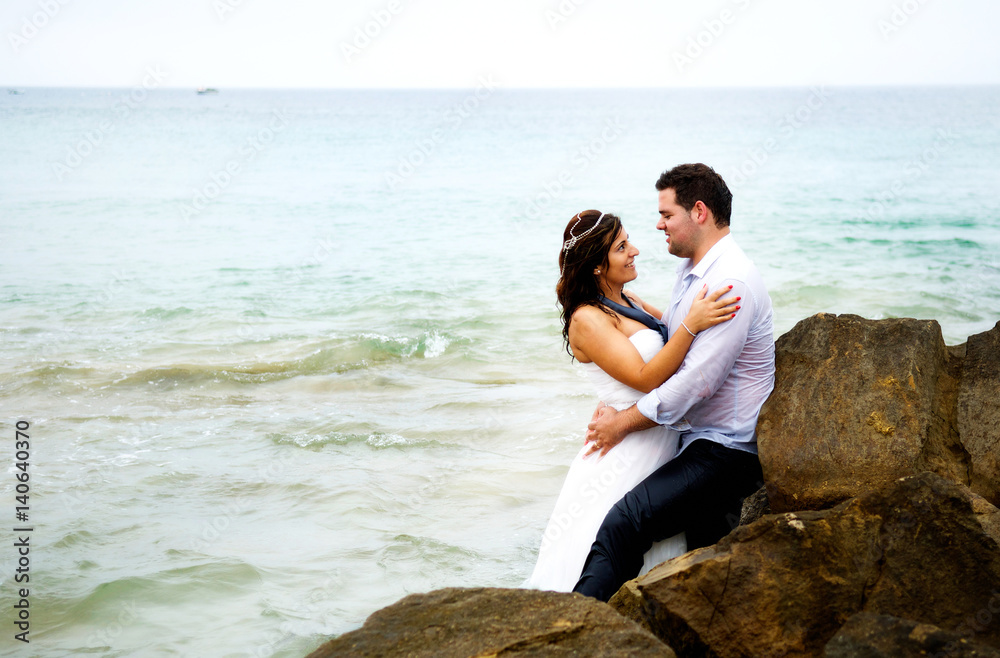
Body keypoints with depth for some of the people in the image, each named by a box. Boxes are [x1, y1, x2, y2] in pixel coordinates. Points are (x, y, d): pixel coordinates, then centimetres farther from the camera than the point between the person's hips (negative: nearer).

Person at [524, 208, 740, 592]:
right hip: (628, 455, -9)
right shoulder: (587, 319, -15)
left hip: (661, 442, 9)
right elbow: (645, 377, -21)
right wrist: (691, 325, -29)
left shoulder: (627, 302, 12)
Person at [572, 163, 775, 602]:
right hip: (699, 438, 11)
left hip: (725, 453, -11)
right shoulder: (692, 269, 12)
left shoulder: (731, 282, -21)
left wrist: (623, 422, -16)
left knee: (623, 524, -24)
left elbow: (697, 381, -24)